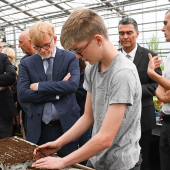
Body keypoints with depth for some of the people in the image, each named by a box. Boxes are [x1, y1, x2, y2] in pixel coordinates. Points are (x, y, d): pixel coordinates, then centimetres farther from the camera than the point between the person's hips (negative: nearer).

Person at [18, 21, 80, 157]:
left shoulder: (70, 58, -2)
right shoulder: (27, 63, 3)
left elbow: (73, 85, -18)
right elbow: (23, 95, -8)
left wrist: (39, 86, -14)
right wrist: (58, 92, -13)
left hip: (66, 125, -1)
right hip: (38, 129, 2)